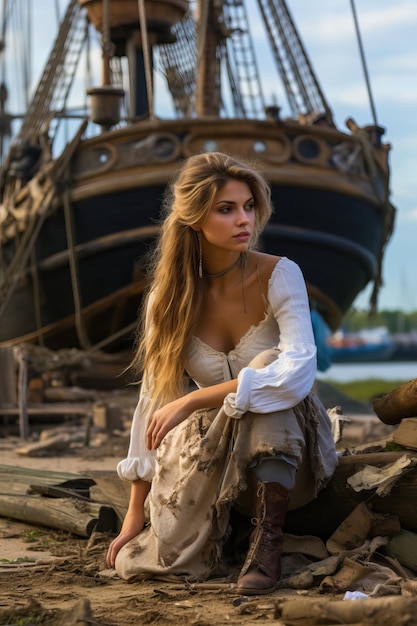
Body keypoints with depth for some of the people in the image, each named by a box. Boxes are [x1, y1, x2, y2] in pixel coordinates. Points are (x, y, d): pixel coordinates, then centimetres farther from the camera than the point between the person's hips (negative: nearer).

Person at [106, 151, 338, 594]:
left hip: (283, 447, -2)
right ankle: (230, 523, 12)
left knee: (268, 369, -33)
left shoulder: (278, 276, -15)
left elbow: (298, 372, -31)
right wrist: (136, 511, -2)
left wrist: (193, 401, -31)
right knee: (140, 562, -20)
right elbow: (153, 399, -1)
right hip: (209, 451, 3)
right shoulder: (170, 295, -5)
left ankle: (267, 536, -25)